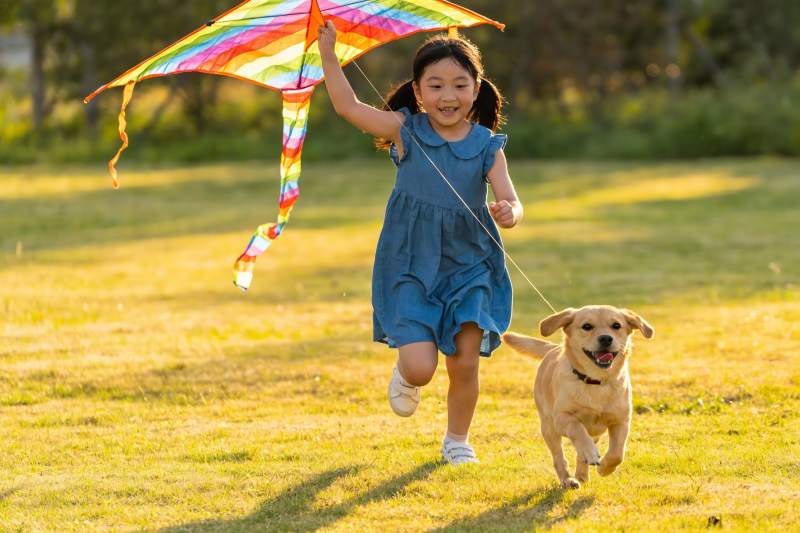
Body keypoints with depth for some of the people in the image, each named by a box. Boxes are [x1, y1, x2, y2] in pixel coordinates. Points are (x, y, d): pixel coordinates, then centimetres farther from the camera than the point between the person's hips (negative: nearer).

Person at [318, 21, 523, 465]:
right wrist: (328, 54, -13)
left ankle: (457, 441, 24)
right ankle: (405, 376, 26)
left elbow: (511, 202, -12)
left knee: (465, 364, -2)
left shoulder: (487, 146, -5)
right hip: (410, 267, -1)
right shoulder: (405, 131, -5)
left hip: (468, 266, 1)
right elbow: (347, 106, -6)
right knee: (420, 367, -12)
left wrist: (508, 214, -35)